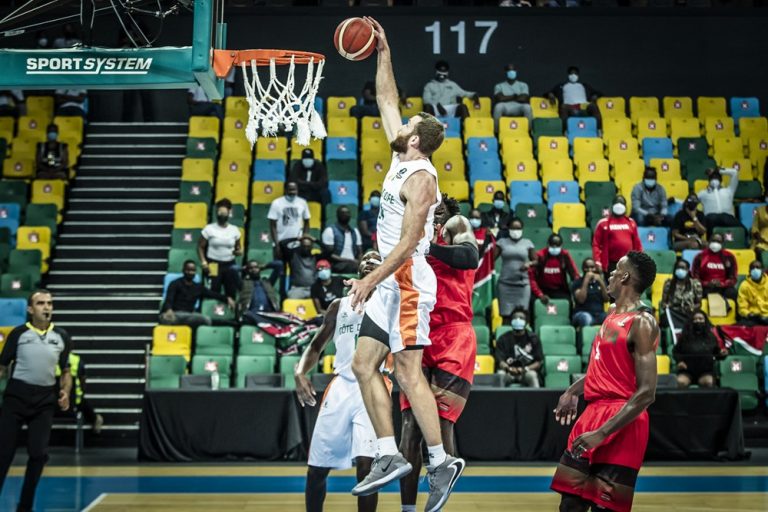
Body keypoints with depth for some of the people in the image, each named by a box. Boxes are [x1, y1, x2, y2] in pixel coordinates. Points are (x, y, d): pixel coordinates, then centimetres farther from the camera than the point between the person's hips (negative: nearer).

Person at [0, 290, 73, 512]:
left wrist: (65, 393, -2)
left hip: (45, 399, 2)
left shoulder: (62, 336, 8)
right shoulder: (18, 333, 1)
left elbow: (65, 371, 14)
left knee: (38, 453, -2)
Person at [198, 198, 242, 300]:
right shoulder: (209, 229, -3)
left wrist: (239, 251, -10)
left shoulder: (234, 230, 5)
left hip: (230, 265, 3)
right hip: (213, 265, -3)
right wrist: (203, 262, -11)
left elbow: (238, 247, 15)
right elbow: (200, 247, 1)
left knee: (231, 292, 5)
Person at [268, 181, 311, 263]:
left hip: (297, 242, 2)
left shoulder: (302, 203, 2)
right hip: (281, 242, -2)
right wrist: (276, 244, -10)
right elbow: (273, 226, -6)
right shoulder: (277, 203, -6)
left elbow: (306, 223, 11)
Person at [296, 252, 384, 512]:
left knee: (366, 464, -18)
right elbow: (316, 346, 16)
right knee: (316, 468, 4)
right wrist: (300, 373, -2)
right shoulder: (339, 305, 16)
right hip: (341, 387, 4)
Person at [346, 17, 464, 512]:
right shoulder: (402, 159, 12)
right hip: (391, 282, 10)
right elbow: (387, 100, 23)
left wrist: (370, 280, -21)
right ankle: (389, 457, 7)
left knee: (409, 372, -12)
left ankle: (441, 461, -9)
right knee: (364, 365, 6)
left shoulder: (420, 178, -14)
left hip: (408, 281, -10)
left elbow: (408, 243, -20)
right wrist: (384, 53, 21)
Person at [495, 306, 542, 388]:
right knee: (500, 375, -32)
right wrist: (509, 368, -24)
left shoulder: (533, 338, 5)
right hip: (508, 371, 0)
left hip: (526, 372, 0)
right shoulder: (503, 338, 6)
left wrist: (525, 369, -16)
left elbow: (538, 362, 2)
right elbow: (500, 361, -2)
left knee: (532, 375, -33)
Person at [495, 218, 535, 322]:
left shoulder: (527, 243, 9)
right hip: (505, 284, 0)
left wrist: (529, 263, -12)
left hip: (523, 285, 0)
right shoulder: (502, 242, 8)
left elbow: (535, 260, 10)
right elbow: (491, 257, -1)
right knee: (506, 315, -3)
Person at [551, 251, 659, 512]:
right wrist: (573, 391, 20)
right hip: (593, 412, 9)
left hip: (620, 424, -9)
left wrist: (603, 432, -24)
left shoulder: (641, 323, -15)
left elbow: (646, 393, -21)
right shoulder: (614, 314, 12)